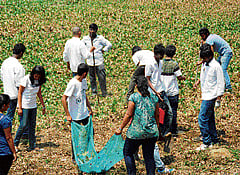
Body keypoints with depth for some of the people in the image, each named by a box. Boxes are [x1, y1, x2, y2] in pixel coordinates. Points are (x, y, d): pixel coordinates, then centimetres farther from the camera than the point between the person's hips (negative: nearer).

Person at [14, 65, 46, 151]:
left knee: (32, 126, 6)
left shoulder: (39, 81, 1)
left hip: (33, 106, 5)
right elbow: (20, 93, -12)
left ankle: (32, 146, 11)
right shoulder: (26, 79, -16)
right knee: (23, 125, -7)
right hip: (24, 106, -5)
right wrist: (20, 108, -14)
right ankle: (15, 144, 8)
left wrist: (43, 106, 14)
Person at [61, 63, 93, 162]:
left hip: (84, 114, 7)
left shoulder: (83, 82, 3)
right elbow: (63, 99, -21)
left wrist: (90, 108, 18)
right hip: (75, 116, -7)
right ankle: (74, 158, 21)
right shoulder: (73, 83, -22)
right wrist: (68, 115, -20)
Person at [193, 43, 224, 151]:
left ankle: (206, 143, -6)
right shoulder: (204, 64, 8)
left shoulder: (216, 66, -16)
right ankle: (214, 139, 26)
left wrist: (219, 98, -14)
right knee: (210, 118, 15)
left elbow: (220, 82, -13)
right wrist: (199, 80, 10)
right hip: (205, 95, 9)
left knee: (202, 118, -11)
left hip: (211, 96, -9)